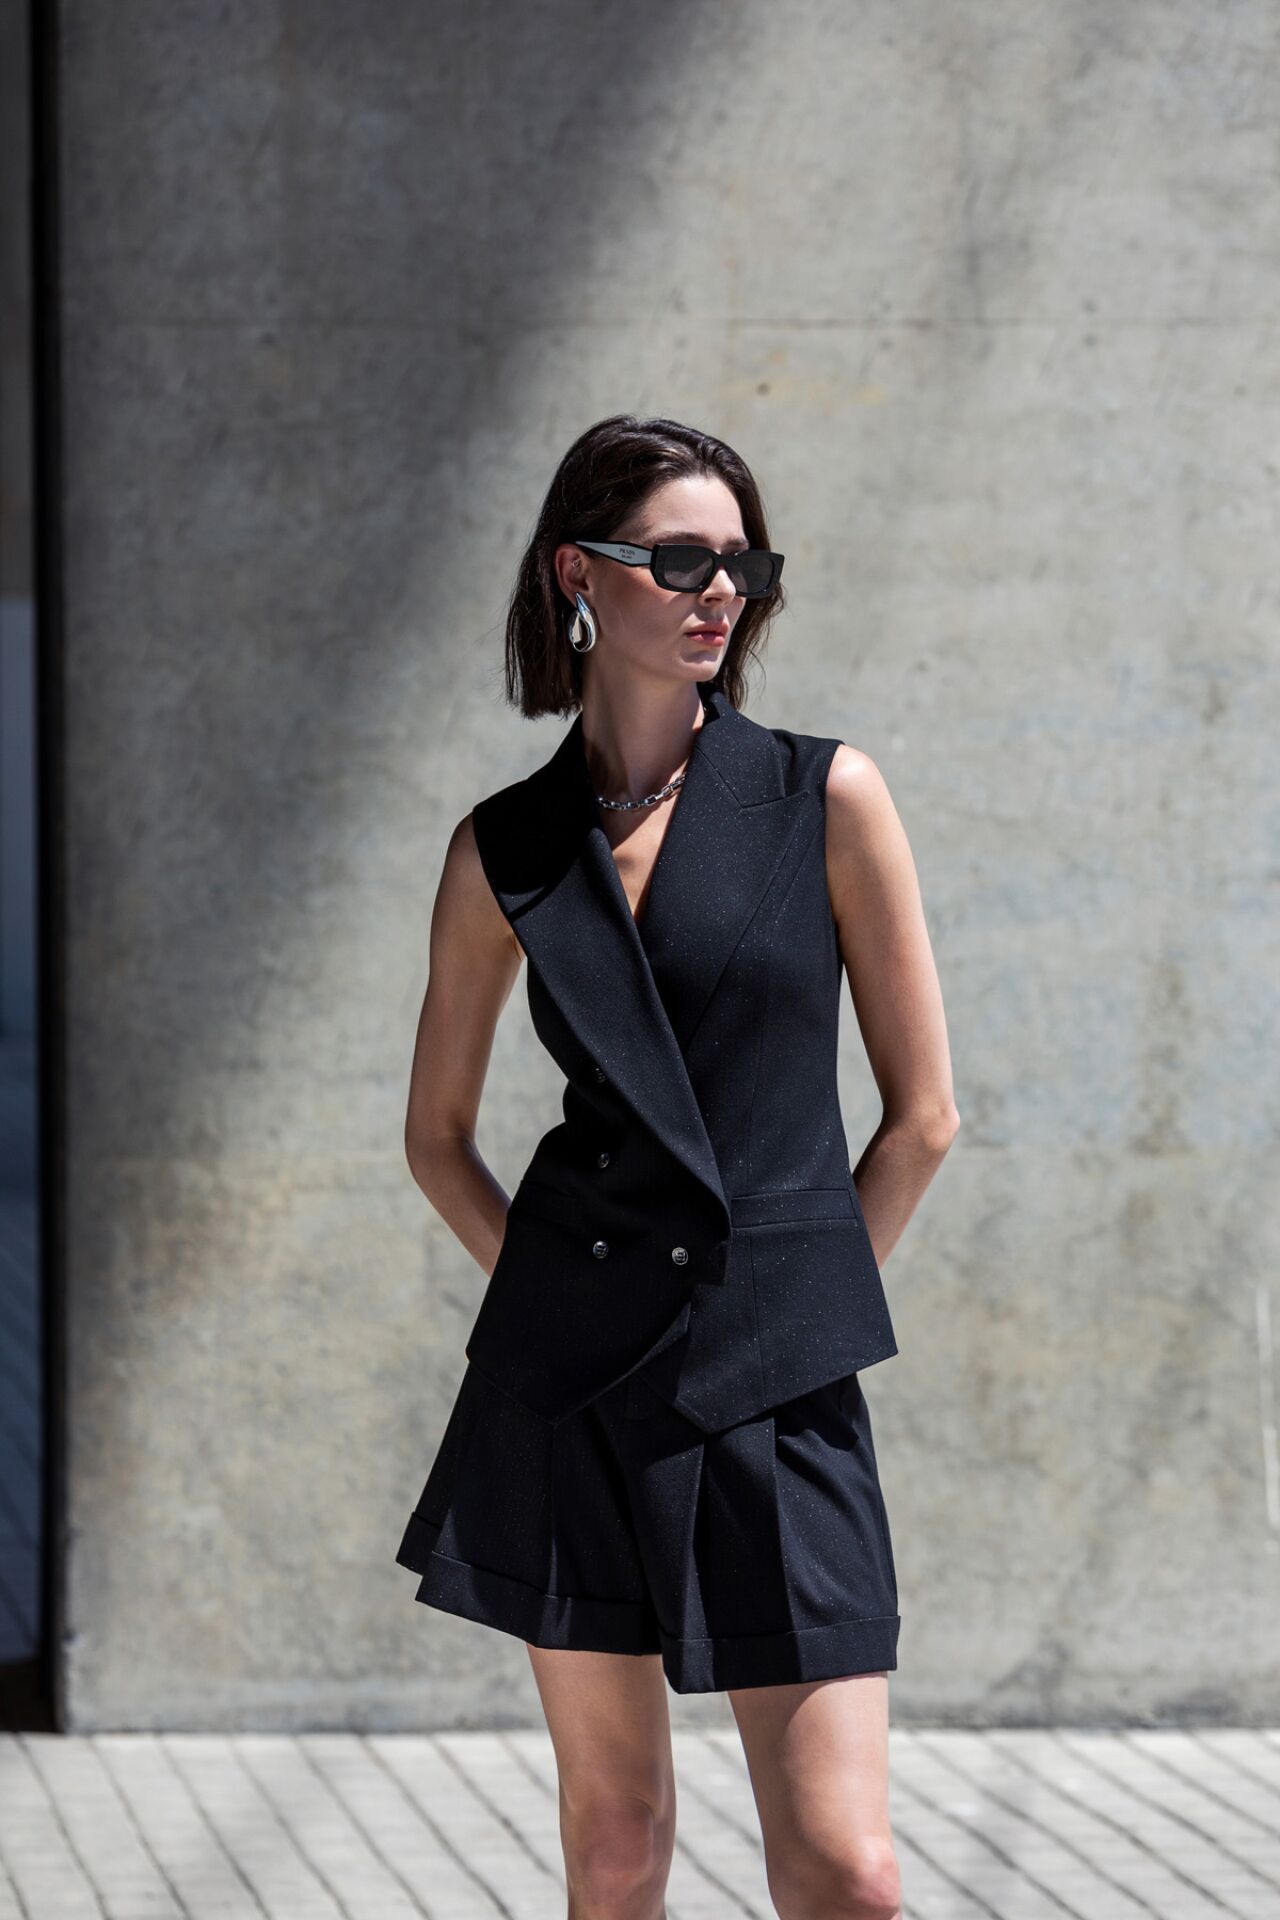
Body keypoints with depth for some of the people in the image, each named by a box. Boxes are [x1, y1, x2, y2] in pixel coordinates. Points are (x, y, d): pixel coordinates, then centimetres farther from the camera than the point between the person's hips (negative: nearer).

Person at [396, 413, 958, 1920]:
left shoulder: (826, 796, -1)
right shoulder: (504, 847, 5)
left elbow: (922, 1115, 3)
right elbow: (438, 1133, 17)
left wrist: (797, 1293, 5)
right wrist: (556, 1294, 9)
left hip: (777, 1390, -2)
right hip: (570, 1387, 2)